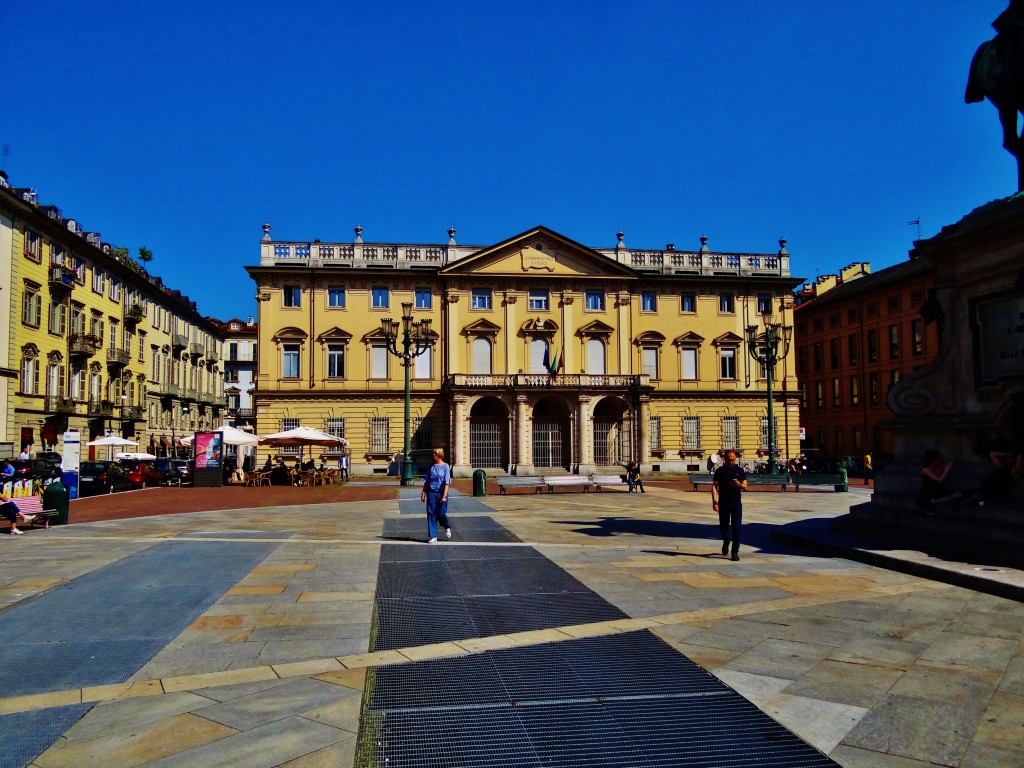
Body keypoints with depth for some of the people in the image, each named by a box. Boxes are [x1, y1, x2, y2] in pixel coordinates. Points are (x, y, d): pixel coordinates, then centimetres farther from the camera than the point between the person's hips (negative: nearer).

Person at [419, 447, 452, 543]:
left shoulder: (445, 466, -5)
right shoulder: (431, 466, 8)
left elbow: (447, 482, -8)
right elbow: (426, 481, 13)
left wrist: (444, 496, -13)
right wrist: (423, 493, 7)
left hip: (441, 493, -4)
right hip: (431, 492, 4)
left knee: (441, 514, -3)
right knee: (431, 514, 0)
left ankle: (447, 528, 29)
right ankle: (433, 537, 7)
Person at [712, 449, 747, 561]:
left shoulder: (739, 470, 2)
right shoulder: (719, 471, 2)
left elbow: (745, 487, 1)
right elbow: (714, 486, -1)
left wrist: (739, 485, -22)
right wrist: (714, 501, -12)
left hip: (736, 503, -1)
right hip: (723, 503, 1)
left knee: (736, 528, -4)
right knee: (723, 526, 11)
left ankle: (735, 552, 3)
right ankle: (726, 543, 40)